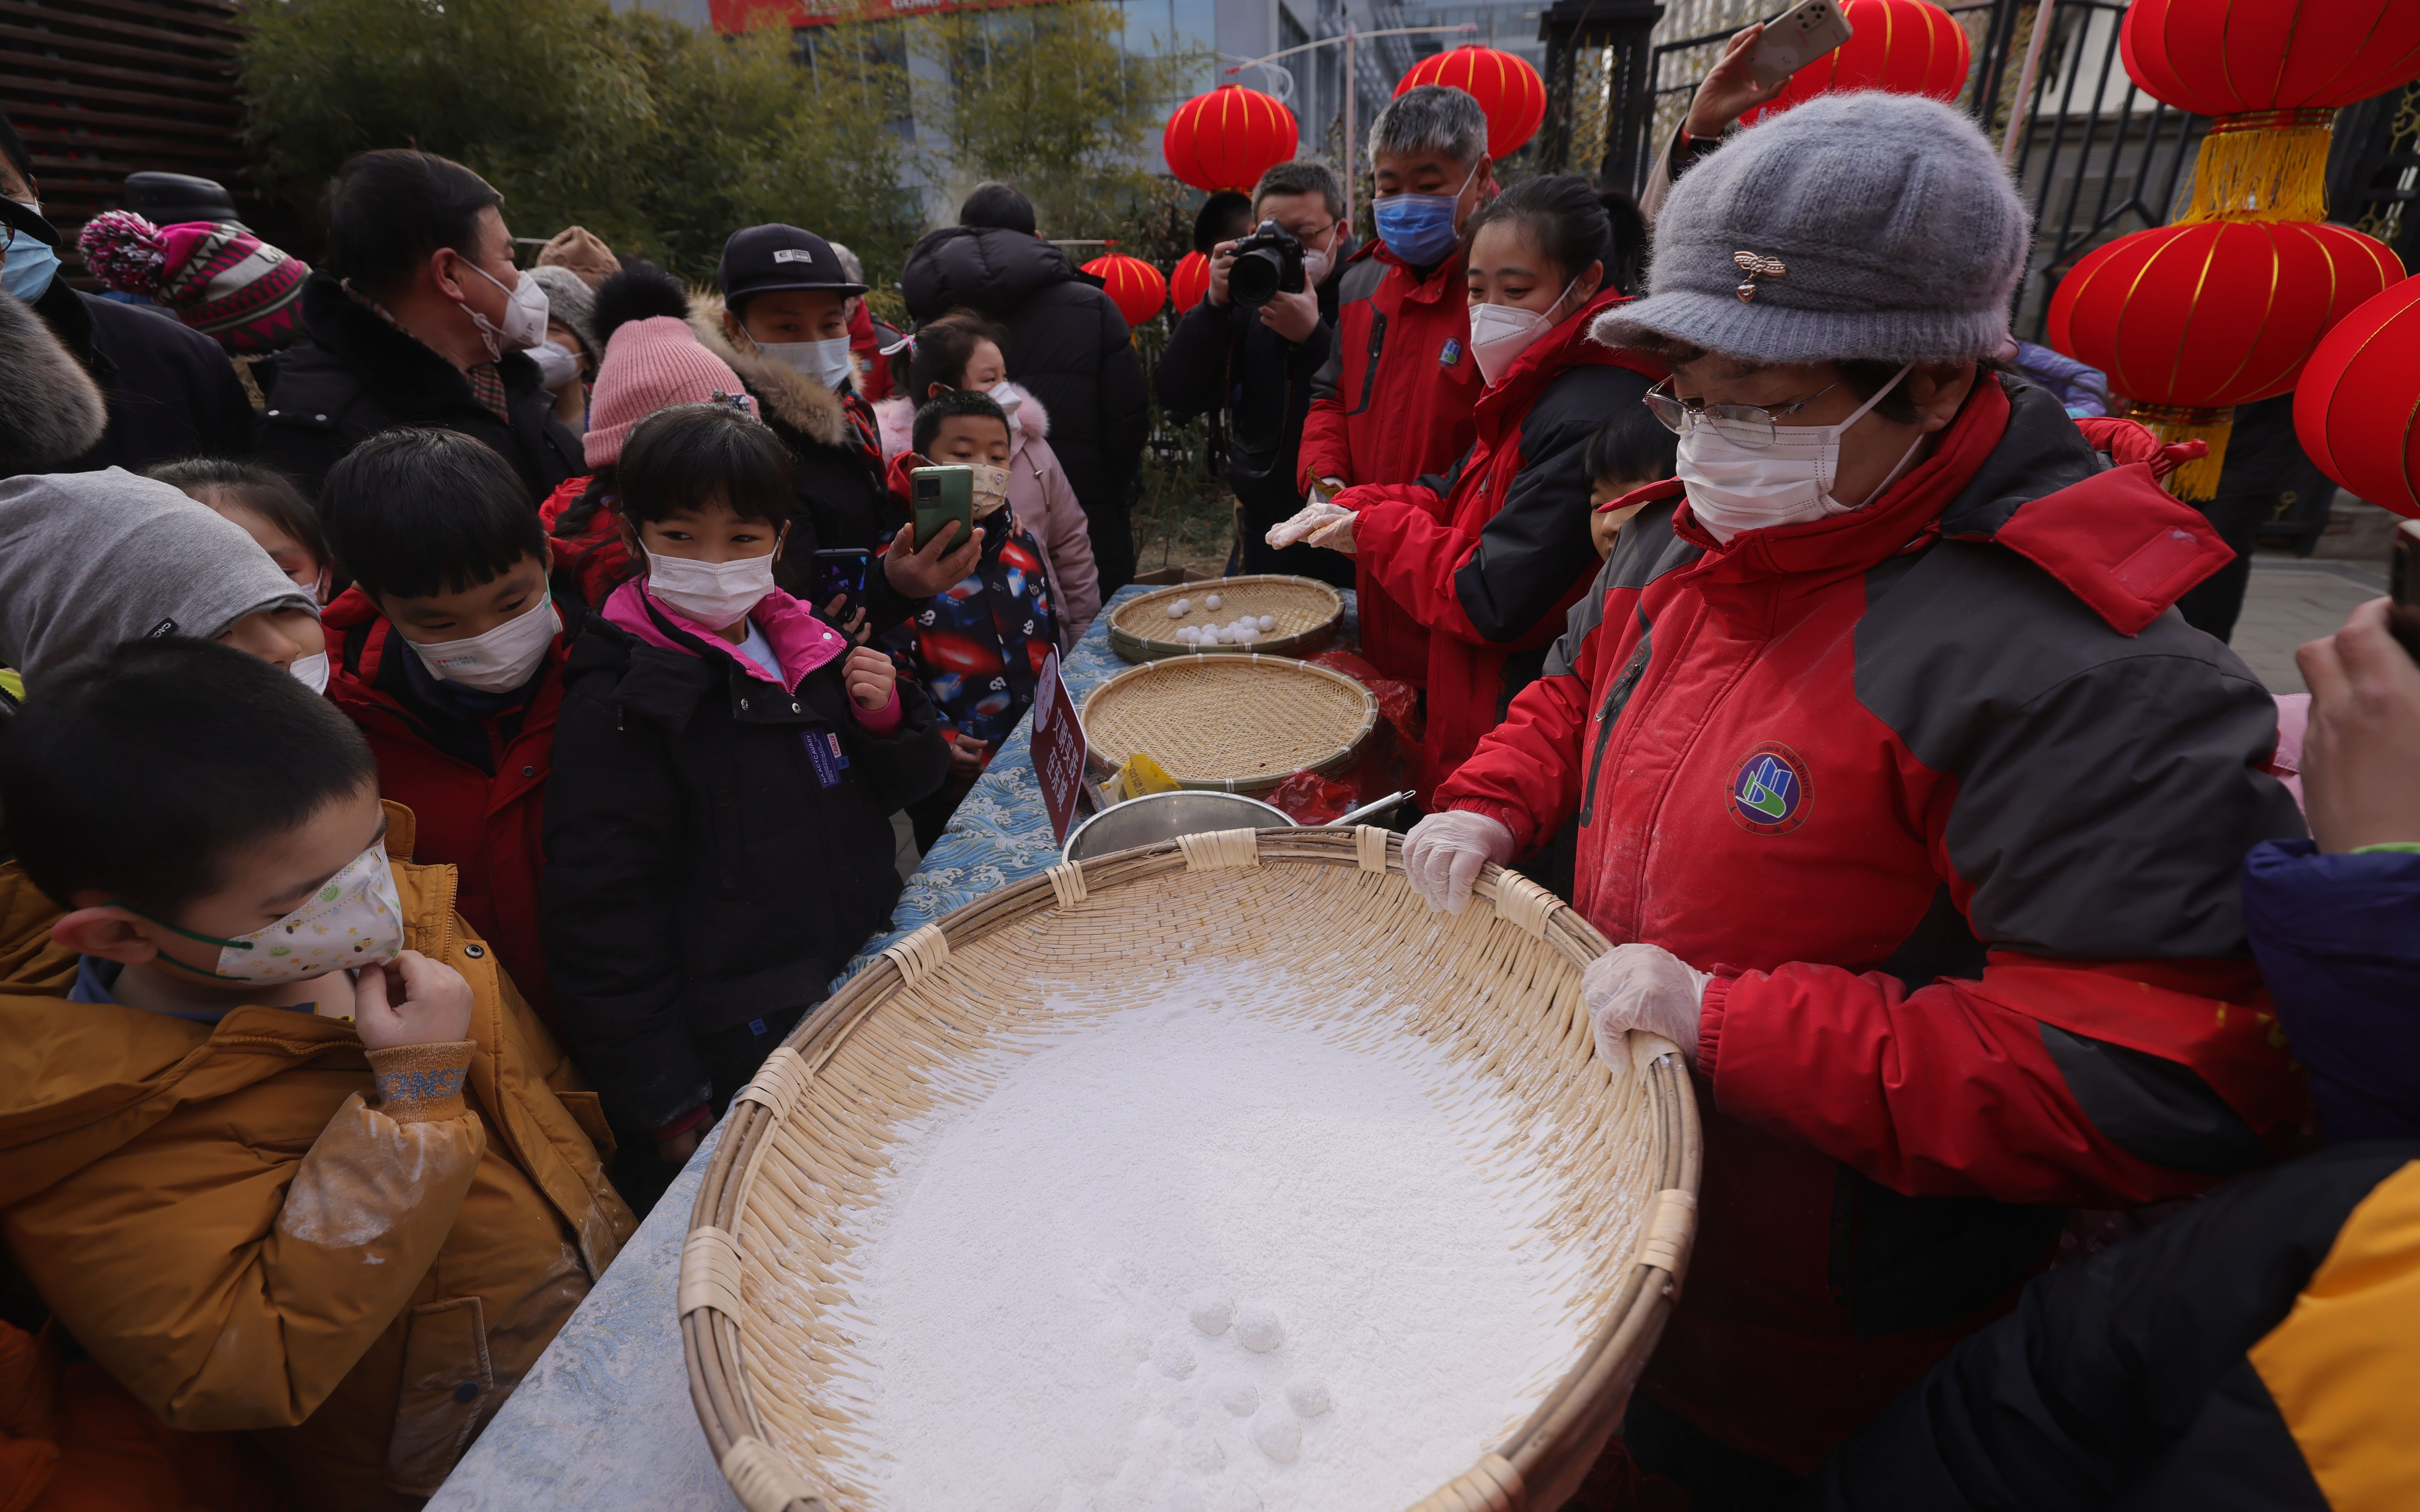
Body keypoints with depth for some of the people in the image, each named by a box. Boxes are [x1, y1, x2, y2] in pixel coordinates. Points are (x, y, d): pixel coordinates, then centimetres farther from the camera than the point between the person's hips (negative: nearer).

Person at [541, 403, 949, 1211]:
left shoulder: (805, 646, 2)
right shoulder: (621, 702, -17)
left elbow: (903, 785, 13)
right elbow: (604, 916, -16)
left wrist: (888, 718, -10)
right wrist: (668, 1106, -14)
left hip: (863, 987, 6)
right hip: (738, 1056, -6)